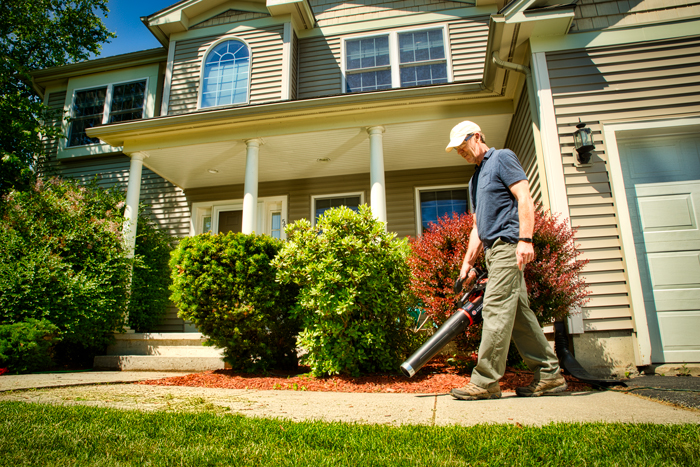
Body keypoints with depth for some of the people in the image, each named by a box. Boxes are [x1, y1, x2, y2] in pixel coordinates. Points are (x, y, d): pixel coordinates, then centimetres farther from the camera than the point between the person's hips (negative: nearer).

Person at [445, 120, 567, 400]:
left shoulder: (501, 158, 2)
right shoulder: (475, 178, 26)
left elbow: (525, 199, -11)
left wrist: (525, 239, -21)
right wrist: (468, 262, 17)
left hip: (508, 243, -9)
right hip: (494, 250, 9)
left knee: (496, 309, -12)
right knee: (519, 313, 8)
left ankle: (485, 382, -9)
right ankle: (549, 374, 15)